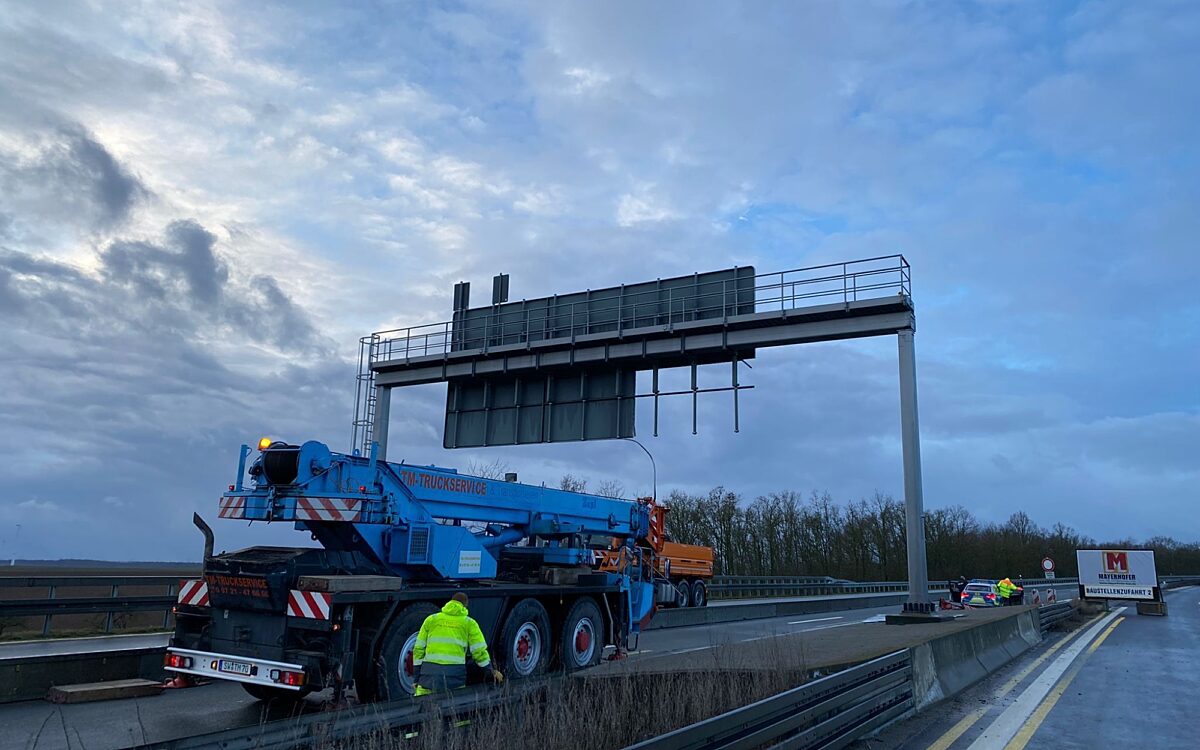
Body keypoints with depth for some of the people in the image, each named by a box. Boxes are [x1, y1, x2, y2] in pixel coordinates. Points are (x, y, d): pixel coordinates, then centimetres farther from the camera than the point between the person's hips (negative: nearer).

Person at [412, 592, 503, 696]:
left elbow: (418, 649, 12)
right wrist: (492, 671, 19)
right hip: (455, 674, -1)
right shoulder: (469, 623, 10)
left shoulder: (431, 619, 14)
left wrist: (417, 678, 16)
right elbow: (479, 652, 5)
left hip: (429, 672, 1)